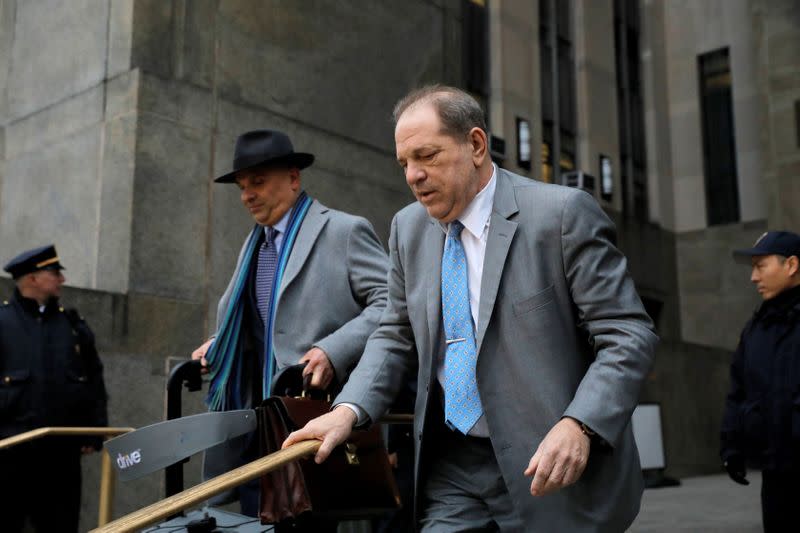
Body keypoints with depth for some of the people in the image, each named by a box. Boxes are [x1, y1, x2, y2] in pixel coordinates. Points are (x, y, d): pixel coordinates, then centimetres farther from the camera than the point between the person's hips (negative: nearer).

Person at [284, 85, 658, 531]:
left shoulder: (563, 212, -10)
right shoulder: (409, 228, 6)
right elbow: (396, 336, 13)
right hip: (454, 470, 4)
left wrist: (579, 426, -25)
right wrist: (350, 409, -4)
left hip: (554, 472, -4)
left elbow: (629, 335, -11)